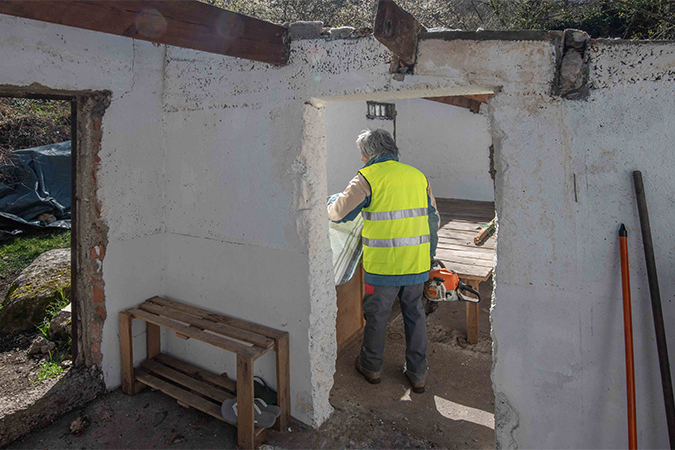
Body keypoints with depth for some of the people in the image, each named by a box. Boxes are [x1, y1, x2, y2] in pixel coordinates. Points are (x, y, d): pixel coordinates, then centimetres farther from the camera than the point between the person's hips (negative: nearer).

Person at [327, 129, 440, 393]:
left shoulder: (368, 178, -8)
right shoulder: (418, 176, 10)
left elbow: (338, 213, -8)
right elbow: (432, 219, 14)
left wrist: (332, 201, 16)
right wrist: (429, 256, 23)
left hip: (383, 264, -5)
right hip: (417, 263, 5)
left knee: (376, 315, 14)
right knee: (415, 314, 18)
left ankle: (371, 367, 33)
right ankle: (418, 374, 29)